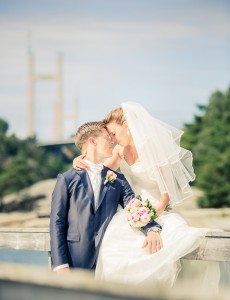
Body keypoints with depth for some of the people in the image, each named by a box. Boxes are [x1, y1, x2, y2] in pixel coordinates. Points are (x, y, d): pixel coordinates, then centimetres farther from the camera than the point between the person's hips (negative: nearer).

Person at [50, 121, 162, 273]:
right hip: (75, 260, -2)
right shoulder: (67, 179, 5)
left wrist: (152, 229, -21)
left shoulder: (118, 180, 15)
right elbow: (57, 223, 0)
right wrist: (61, 265, -11)